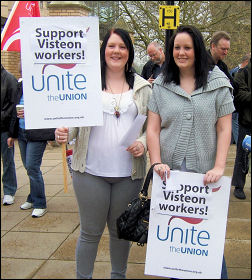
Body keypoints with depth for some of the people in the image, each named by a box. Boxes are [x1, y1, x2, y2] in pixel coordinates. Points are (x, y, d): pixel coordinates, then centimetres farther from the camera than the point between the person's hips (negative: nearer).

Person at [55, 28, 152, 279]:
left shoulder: (142, 87, 8)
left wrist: (143, 143, -10)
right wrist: (64, 132, -16)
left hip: (128, 172, 2)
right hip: (91, 170, -1)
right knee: (90, 231, 9)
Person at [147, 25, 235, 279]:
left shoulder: (217, 82, 1)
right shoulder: (161, 85, 6)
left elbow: (224, 129, -1)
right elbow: (153, 128, 3)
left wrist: (219, 167, -11)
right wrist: (157, 163, -9)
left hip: (204, 174, -2)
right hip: (169, 173, 2)